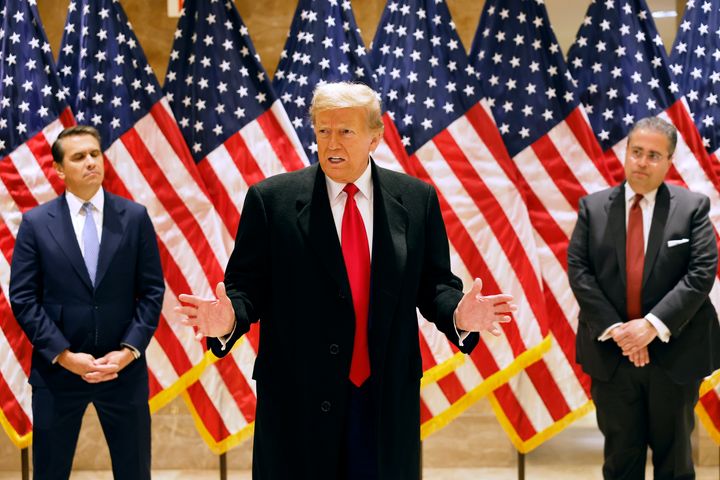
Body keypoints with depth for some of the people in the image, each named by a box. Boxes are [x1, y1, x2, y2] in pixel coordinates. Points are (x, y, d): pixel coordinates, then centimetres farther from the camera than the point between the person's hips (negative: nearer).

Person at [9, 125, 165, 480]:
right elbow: (23, 298, -3)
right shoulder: (36, 222, 0)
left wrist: (129, 350, -10)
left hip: (124, 368, 1)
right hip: (58, 370, -1)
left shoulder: (135, 217, 3)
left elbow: (152, 291, 2)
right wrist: (64, 355, -12)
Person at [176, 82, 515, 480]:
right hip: (299, 399, -2)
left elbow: (433, 285, 6)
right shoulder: (270, 199, -1)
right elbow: (247, 285, -1)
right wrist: (228, 318, -22)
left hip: (389, 398, 2)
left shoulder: (416, 199, 4)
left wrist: (458, 315, -15)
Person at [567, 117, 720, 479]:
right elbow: (578, 270, -4)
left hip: (673, 353, -1)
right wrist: (614, 329, -15)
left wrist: (654, 325, -20)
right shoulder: (593, 207, 3)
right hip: (610, 353, 1)